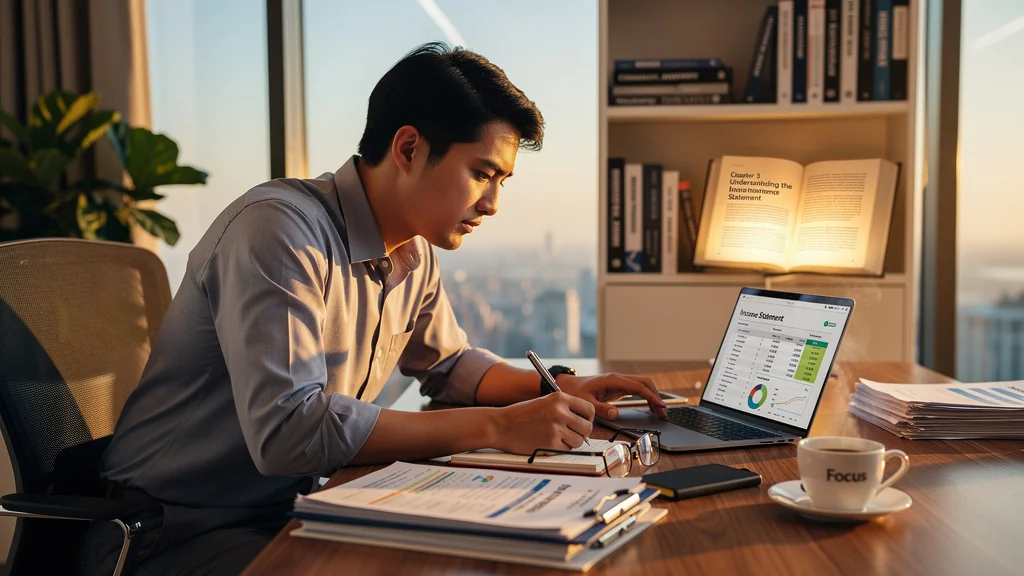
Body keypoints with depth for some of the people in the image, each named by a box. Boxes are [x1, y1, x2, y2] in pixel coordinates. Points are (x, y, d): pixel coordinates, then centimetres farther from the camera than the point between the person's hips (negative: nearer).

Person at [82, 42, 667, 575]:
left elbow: (449, 363, 21)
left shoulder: (414, 255, 4)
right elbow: (286, 427, -32)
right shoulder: (279, 229, -23)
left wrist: (558, 387, 2)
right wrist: (496, 427, -29)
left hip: (292, 510, 8)